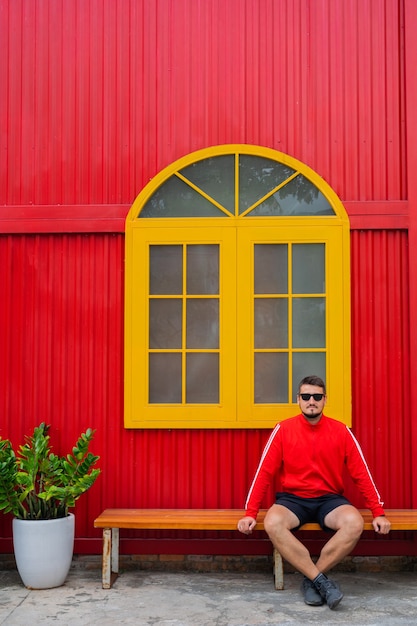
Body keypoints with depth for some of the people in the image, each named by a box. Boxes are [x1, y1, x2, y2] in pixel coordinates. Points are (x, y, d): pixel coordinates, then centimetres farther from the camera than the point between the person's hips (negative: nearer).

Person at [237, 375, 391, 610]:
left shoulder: (341, 431, -1)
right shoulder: (283, 430, -3)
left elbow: (362, 474, 1)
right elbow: (264, 473, -4)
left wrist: (379, 512, -6)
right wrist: (250, 513, -10)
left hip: (330, 499, 1)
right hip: (293, 499, 0)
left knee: (355, 523, -31)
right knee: (272, 523, -33)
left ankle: (311, 579, -15)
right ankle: (322, 581, -23)